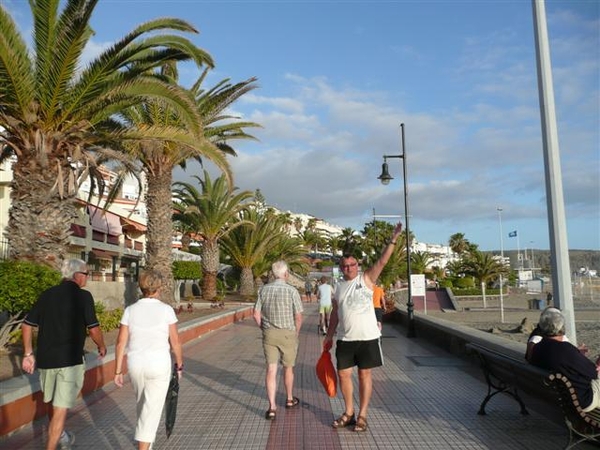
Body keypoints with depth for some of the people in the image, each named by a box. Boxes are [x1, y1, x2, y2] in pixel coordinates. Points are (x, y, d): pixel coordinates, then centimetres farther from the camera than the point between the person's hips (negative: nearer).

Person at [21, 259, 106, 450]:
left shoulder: (47, 294, 7)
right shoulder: (83, 296, -10)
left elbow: (27, 325, 7)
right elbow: (93, 329, -12)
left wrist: (28, 353, 14)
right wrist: (102, 346, 6)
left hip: (45, 358, 6)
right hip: (70, 359, -6)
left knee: (53, 402, 24)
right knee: (60, 408, 1)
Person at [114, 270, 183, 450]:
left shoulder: (130, 310, -3)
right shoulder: (166, 309, -10)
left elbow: (121, 343, -3)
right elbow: (175, 342, -6)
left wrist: (118, 371, 5)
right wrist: (179, 364, 8)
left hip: (136, 364, 4)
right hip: (159, 365, -4)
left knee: (142, 404, 27)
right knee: (152, 410, 1)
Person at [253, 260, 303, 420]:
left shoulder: (264, 290, -2)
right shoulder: (292, 291, -12)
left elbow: (256, 314, 1)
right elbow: (298, 317, -10)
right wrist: (296, 333, 6)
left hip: (269, 334, 2)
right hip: (287, 334, -2)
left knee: (271, 369, 2)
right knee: (288, 367, 16)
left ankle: (272, 407, -4)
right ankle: (289, 399, 34)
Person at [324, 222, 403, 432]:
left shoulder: (367, 278, -4)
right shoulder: (338, 287, 8)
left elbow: (382, 261, -16)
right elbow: (335, 313, 14)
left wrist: (393, 240, -26)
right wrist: (329, 336, 14)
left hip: (367, 338, -4)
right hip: (345, 339, 4)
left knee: (364, 375, 6)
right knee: (343, 375, 9)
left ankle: (362, 415, 19)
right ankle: (348, 413, 26)